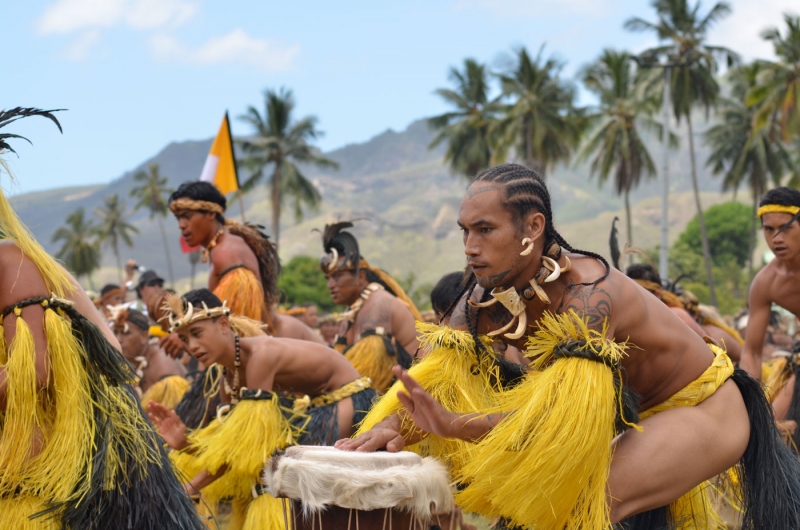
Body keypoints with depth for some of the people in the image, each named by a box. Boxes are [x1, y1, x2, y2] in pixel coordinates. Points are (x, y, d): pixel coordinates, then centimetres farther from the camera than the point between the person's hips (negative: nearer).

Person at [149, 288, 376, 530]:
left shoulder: (261, 355, -28)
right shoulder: (230, 376, 0)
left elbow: (247, 440, -28)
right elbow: (228, 442, 0)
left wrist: (191, 488, -27)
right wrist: (185, 443, -18)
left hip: (349, 403, -9)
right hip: (315, 408, 9)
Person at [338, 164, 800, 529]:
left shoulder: (586, 294, -34)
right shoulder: (488, 295, -12)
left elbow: (558, 416, -42)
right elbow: (436, 375, -16)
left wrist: (453, 425, -54)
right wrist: (395, 425, -36)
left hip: (706, 409, -8)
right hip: (649, 412, 8)